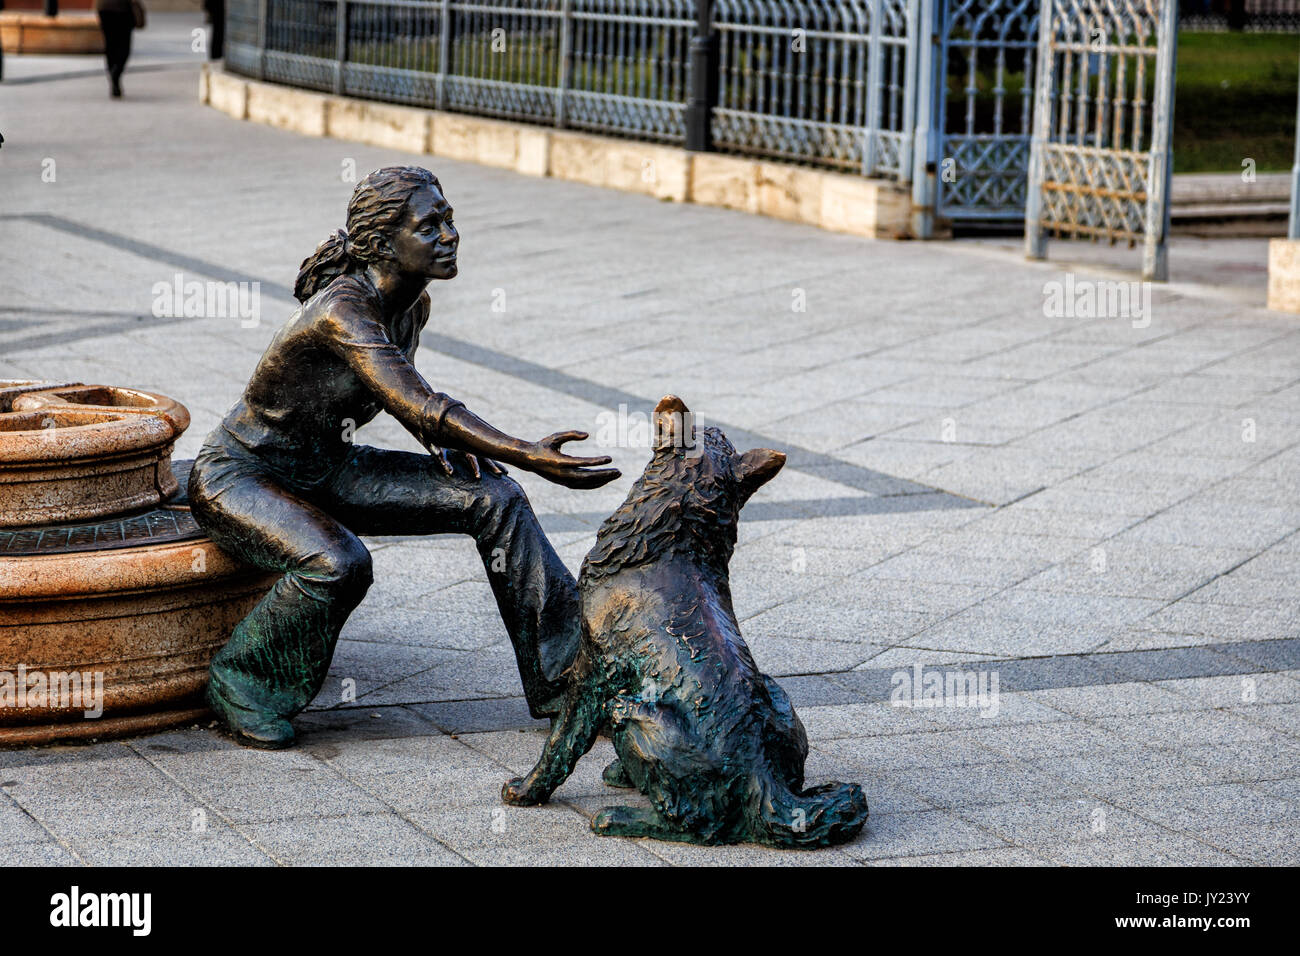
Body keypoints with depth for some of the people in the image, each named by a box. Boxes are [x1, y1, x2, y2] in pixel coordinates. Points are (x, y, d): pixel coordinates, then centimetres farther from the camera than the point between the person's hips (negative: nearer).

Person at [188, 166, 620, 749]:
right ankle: (239, 689, -11)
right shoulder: (341, 312, -30)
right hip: (239, 476, -8)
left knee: (490, 496, -7)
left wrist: (444, 442, -3)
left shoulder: (412, 305, -4)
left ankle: (562, 672, -2)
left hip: (324, 468, 8)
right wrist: (532, 458, -45)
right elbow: (421, 407, -39)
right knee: (337, 564, -37)